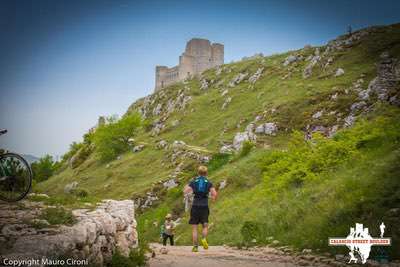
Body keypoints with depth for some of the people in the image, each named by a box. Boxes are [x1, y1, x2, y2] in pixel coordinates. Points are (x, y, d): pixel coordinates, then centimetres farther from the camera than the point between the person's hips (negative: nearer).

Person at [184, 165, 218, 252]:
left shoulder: (194, 181, 6)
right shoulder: (209, 182, 6)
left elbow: (185, 192, -3)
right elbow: (214, 194, -6)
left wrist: (186, 187, 20)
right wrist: (214, 198, 16)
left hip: (195, 206, 0)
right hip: (204, 206, 0)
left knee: (194, 228, 5)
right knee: (205, 226, 11)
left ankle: (195, 246, -1)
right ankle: (204, 239, -16)